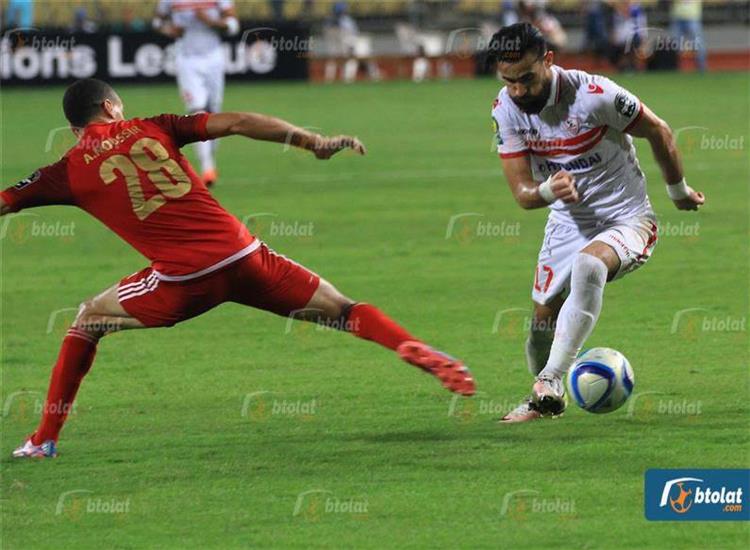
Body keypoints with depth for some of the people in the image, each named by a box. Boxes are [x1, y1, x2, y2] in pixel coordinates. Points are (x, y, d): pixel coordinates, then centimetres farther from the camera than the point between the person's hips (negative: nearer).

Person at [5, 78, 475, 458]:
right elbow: (236, 123, 5)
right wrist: (317, 142, 8)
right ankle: (418, 350, -13)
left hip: (184, 280, -1)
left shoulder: (70, 172, 8)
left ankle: (45, 439, 17)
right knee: (343, 310, 10)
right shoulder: (153, 128, 12)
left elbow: (5, 202, 13)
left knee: (87, 320, 20)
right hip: (244, 254, 1)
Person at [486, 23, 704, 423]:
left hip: (627, 220, -6)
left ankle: (550, 380, -38)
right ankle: (544, 401, 37)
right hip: (567, 222, 6)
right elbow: (521, 192, -8)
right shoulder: (506, 109, -9)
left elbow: (657, 132, -8)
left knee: (589, 264, -37)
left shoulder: (595, 95, -25)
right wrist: (548, 190, -33)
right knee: (543, 319, 8)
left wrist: (678, 191, 7)